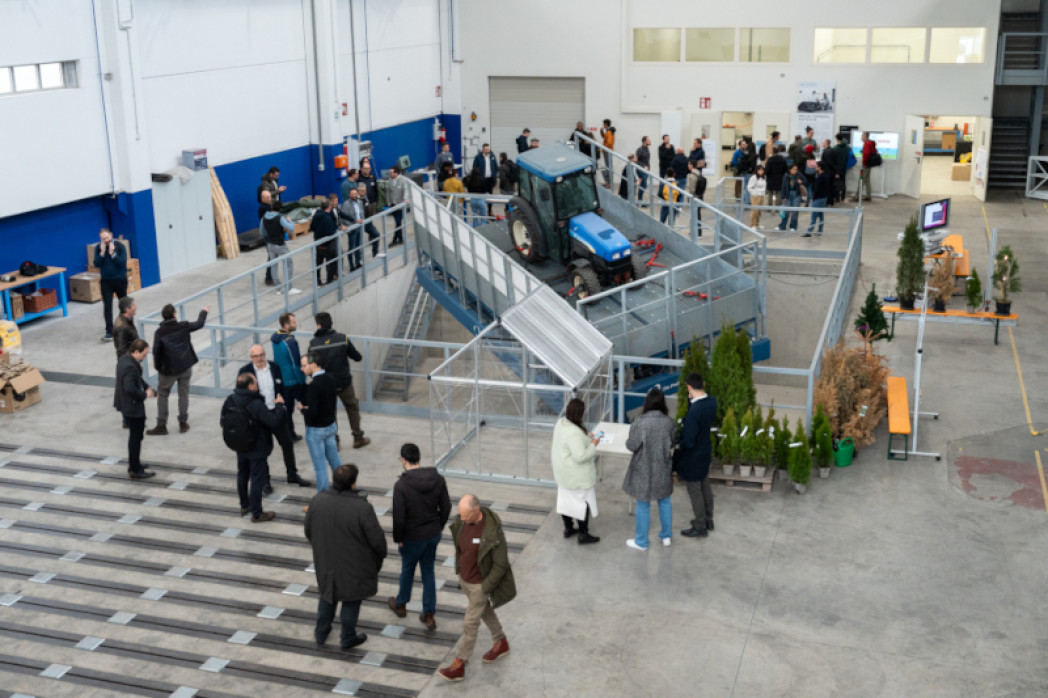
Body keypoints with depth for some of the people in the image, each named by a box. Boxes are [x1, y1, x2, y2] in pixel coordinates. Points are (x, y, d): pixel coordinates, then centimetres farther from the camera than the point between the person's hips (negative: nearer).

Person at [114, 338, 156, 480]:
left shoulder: (124, 359, 3)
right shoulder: (130, 367, -29)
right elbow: (130, 389, -35)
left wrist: (146, 387, 0)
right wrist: (145, 394, -20)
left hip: (125, 404, 10)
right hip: (133, 407, -10)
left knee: (135, 436, 23)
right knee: (136, 437, 3)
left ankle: (134, 464, 37)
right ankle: (135, 471, 14)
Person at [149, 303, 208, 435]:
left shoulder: (159, 332, -13)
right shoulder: (183, 326, -6)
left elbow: (156, 351, -12)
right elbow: (199, 324, 10)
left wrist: (157, 366, 4)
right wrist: (204, 312, 29)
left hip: (168, 368, -2)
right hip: (185, 365, 2)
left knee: (162, 395, 11)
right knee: (183, 394, 13)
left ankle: (161, 425, 10)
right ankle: (183, 423, 18)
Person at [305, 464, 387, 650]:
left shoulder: (317, 501, -15)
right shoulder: (362, 508, -29)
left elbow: (308, 532, 0)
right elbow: (377, 540, -19)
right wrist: (379, 558, 2)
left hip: (325, 561, 4)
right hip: (354, 567, -4)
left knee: (327, 596, 27)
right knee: (351, 601, 18)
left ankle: (321, 634, 42)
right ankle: (348, 639, 35)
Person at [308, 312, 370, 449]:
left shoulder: (313, 343, -9)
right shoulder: (342, 338, -11)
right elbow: (357, 357, -3)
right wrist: (360, 357, 20)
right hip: (344, 382, -1)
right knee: (353, 408, 18)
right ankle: (358, 438, 24)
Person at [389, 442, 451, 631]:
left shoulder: (401, 485, -24)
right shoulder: (438, 479, -9)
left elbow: (399, 518, -21)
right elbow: (446, 508, -1)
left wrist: (398, 538, -4)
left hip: (412, 538, -4)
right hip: (433, 535, 4)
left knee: (407, 570, 20)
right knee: (428, 572, 17)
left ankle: (401, 605, 43)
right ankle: (429, 615, 22)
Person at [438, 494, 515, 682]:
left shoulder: (493, 532, -32)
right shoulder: (462, 522, -12)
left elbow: (501, 565, -22)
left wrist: (485, 588, -18)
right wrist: (459, 571, 13)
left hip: (480, 583, -7)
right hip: (464, 579, 7)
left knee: (470, 624, 4)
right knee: (485, 612, 25)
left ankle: (459, 665, 17)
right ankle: (501, 643, 47)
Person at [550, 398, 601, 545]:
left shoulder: (561, 423, -3)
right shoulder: (574, 433, -33)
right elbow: (580, 457, -31)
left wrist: (586, 437, 5)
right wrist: (593, 445, -18)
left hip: (563, 472, 9)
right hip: (577, 476, -9)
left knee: (565, 499, 21)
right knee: (583, 502, 6)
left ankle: (568, 529, 37)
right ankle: (583, 535, 17)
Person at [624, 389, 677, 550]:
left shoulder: (639, 423, -23)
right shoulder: (669, 422, -11)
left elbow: (632, 446, -16)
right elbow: (673, 443, 3)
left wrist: (627, 441, 5)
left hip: (644, 470, -3)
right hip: (663, 470, 4)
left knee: (643, 505, 11)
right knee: (664, 502, 22)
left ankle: (641, 542, 24)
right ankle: (666, 536, 37)